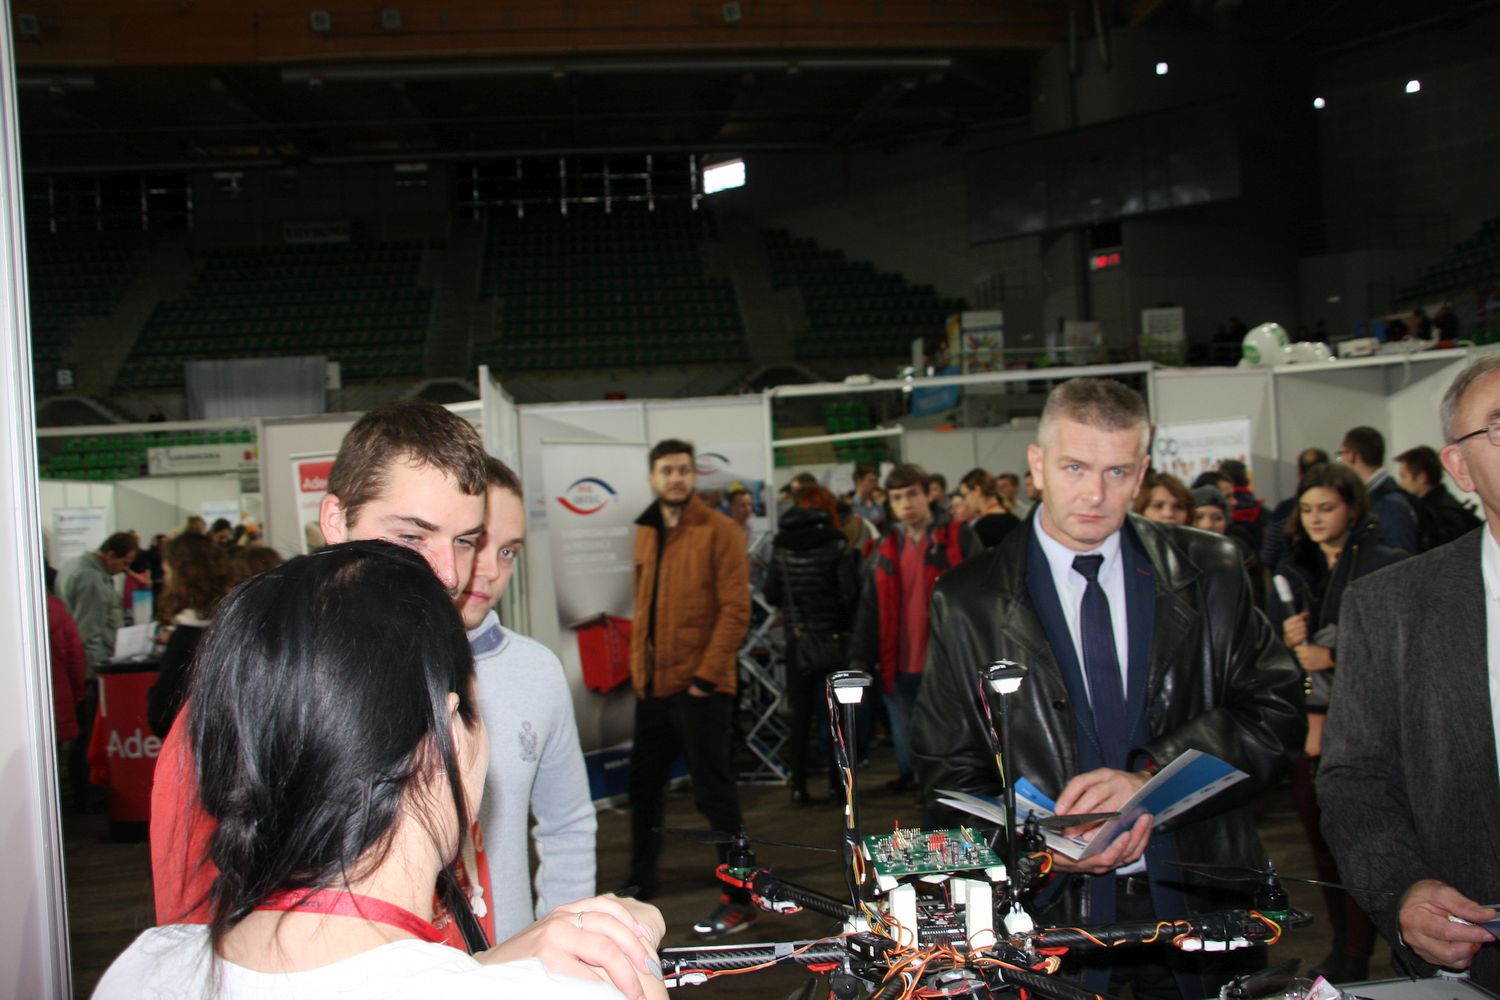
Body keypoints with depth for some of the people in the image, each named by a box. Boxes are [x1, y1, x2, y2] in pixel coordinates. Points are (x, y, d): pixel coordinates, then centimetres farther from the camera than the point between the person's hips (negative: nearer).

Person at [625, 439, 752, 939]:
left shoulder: (718, 530, -8)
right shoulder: (646, 534, 11)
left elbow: (736, 608, -14)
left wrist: (706, 674, -18)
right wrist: (640, 665, 9)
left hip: (701, 686, -7)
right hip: (652, 685, 7)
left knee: (714, 793, 0)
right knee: (644, 785, 17)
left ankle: (740, 899, 12)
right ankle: (642, 884, 34)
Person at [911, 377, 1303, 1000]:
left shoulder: (1208, 573, 2)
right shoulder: (968, 603, -1)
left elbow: (1276, 712, -5)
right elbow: (949, 775, 0)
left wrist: (1149, 776, -19)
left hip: (1199, 903, 2)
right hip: (1051, 915, -1)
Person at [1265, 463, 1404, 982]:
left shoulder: (1384, 565, -6)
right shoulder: (1293, 568, 12)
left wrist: (1333, 658, -16)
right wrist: (1285, 639, -7)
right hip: (1306, 719, 6)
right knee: (1320, 837, 11)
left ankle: (1356, 959, 5)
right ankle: (1342, 945, 24)